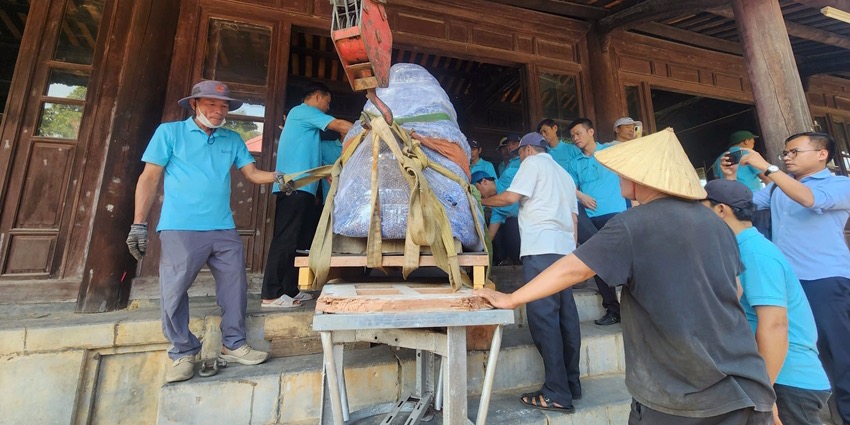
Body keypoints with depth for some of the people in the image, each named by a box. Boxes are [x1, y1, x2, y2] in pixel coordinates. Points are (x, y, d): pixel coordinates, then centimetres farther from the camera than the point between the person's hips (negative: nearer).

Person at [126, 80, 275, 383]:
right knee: (174, 292, 1)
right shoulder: (169, 132, 5)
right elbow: (150, 178, 2)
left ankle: (234, 345, 20)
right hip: (180, 229, -3)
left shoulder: (233, 140, 13)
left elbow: (253, 174, 7)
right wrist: (139, 224, -4)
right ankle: (183, 353, 18)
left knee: (235, 289, 6)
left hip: (224, 229, 4)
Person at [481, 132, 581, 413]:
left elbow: (511, 197, -7)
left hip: (541, 247, -9)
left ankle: (557, 394, -5)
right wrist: (570, 248, 23)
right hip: (564, 248, 9)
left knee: (542, 316, -8)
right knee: (565, 315, 9)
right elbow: (573, 217, 23)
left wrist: (483, 200, 8)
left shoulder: (533, 162, 4)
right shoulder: (565, 175, 28)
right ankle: (572, 384, 17)